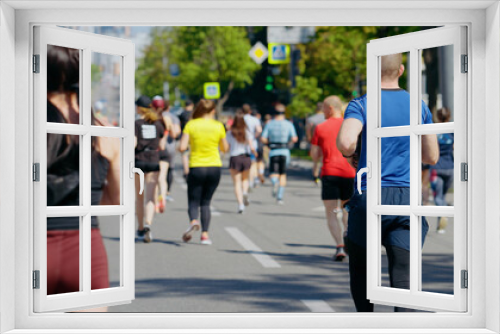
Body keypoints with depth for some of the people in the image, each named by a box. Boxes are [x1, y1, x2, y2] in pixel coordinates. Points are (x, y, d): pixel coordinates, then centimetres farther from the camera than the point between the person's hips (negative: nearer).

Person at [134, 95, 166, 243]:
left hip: (138, 161, -1)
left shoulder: (136, 124, -5)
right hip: (153, 162, 1)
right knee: (150, 197, -3)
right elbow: (162, 146, 6)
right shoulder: (158, 123, 5)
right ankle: (148, 225, -26)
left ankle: (141, 229, 21)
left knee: (139, 197, 13)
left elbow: (133, 144, -14)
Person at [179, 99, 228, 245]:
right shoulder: (218, 126, 0)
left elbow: (182, 147, -10)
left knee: (193, 202, 6)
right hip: (214, 167, 2)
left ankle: (193, 221, -25)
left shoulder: (191, 125, -4)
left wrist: (189, 142, 10)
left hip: (196, 167, -1)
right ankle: (205, 234, 2)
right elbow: (225, 148, 9)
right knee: (205, 203, 12)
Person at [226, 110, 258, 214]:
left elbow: (226, 148, -1)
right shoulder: (247, 132, -1)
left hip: (234, 158, -1)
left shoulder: (230, 133, -1)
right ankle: (245, 191, -8)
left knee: (237, 183, 0)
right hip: (246, 158, 1)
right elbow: (252, 148, -8)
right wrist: (255, 153, 13)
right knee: (245, 179, 22)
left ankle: (240, 204, -14)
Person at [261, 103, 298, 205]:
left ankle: (275, 182, -32)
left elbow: (263, 139, -3)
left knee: (273, 173, 4)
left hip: (273, 151, 0)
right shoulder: (289, 124, 1)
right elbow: (294, 139, -6)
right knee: (283, 174, 12)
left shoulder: (269, 124, 2)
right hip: (284, 151, 1)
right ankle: (279, 197, 9)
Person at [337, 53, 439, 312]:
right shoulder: (419, 107, 8)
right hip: (408, 197, 2)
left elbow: (345, 142, -23)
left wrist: (349, 155, -1)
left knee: (360, 270, 18)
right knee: (403, 276, -2)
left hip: (370, 196, -2)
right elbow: (431, 157, 12)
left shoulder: (361, 105, -4)